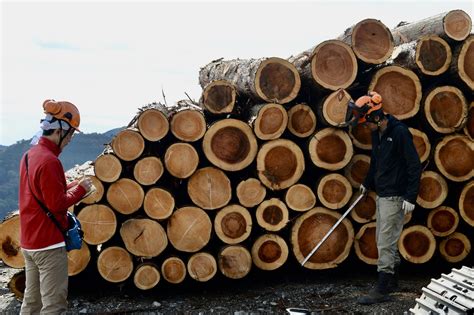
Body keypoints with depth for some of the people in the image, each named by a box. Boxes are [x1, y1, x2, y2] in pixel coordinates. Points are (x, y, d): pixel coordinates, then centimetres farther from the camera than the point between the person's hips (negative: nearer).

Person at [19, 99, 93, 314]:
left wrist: (72, 186, 8)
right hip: (49, 244, -9)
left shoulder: (30, 155, 10)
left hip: (29, 242, 9)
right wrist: (80, 189, -6)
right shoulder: (49, 161, -20)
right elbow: (57, 204, -20)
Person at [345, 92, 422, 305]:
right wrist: (368, 183, 30)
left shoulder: (399, 132, -18)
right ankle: (392, 281, 29)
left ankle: (382, 290, -4)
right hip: (381, 195, 9)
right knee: (383, 240, 16)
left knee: (385, 243, -8)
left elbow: (414, 165, -19)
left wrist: (411, 197, -21)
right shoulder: (377, 133, 8)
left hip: (395, 197, -9)